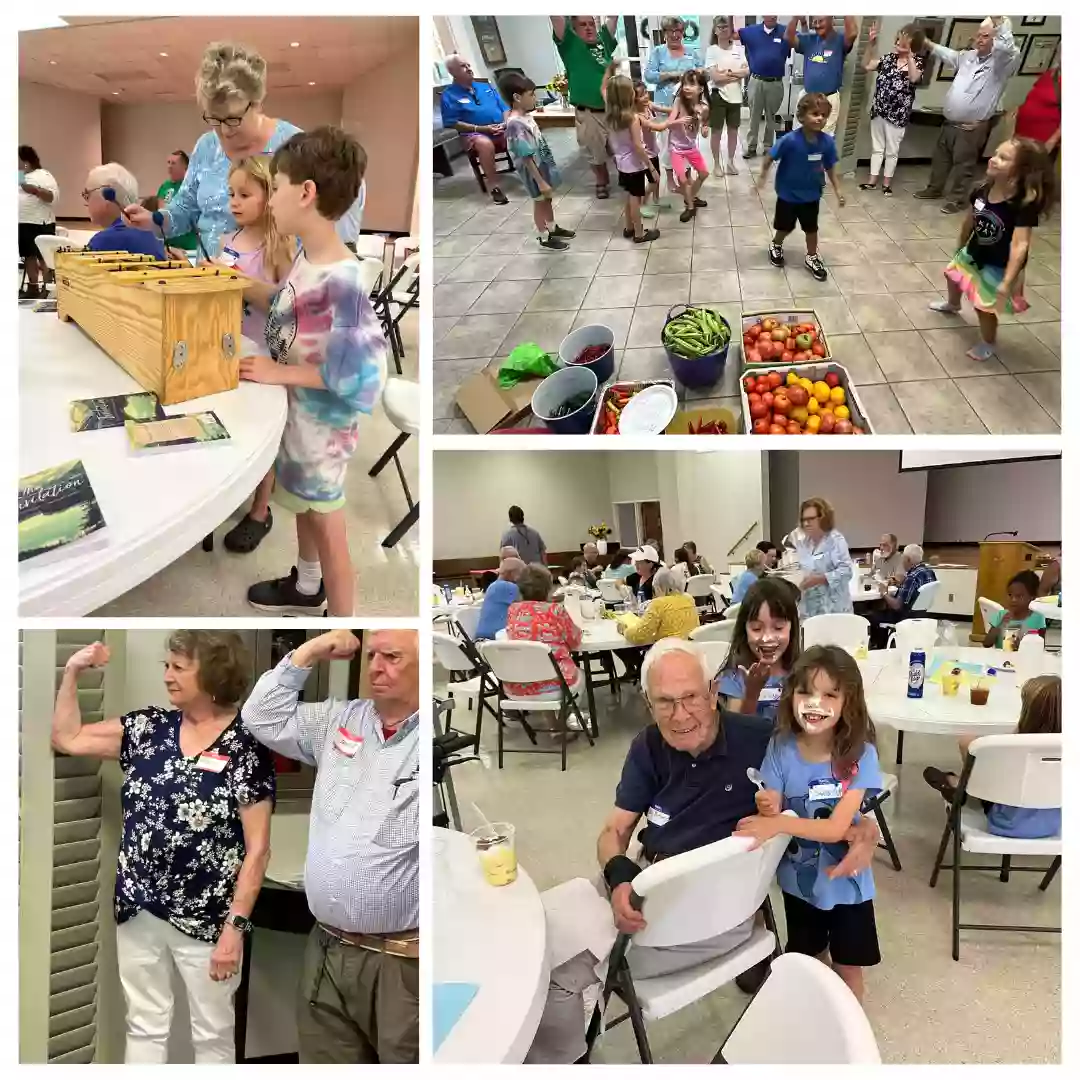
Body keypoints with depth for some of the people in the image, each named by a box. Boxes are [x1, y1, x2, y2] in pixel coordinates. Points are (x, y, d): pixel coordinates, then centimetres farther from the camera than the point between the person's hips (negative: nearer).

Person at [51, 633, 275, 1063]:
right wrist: (72, 672, 0)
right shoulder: (148, 727, 2)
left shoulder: (246, 747, -14)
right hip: (138, 911, 5)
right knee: (144, 1027, 18)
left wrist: (236, 925, -17)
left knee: (211, 1035, 12)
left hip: (204, 920, -5)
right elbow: (66, 739, 10)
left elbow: (257, 848, -14)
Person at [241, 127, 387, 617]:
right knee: (304, 506, 26)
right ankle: (307, 587, 48)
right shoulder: (306, 257, -1)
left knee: (328, 527, 6)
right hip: (295, 410, 9)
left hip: (323, 421, -9)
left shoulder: (342, 280, -29)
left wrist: (278, 373, -23)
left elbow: (359, 374, -29)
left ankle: (340, 613, 24)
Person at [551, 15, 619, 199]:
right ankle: (602, 184, 34)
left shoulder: (604, 40, 8)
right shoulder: (570, 43, -2)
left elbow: (612, 17, 8)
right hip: (588, 114, -2)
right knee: (596, 154, 13)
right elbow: (555, 16, -12)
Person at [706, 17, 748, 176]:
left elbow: (747, 71, -3)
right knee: (717, 131, 5)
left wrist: (728, 72, -15)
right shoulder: (711, 50, -6)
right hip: (718, 96, -3)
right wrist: (737, 75, -11)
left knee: (733, 130, 11)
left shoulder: (739, 49, 5)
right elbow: (714, 76, -15)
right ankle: (717, 163, 16)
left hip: (735, 96, 3)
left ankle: (730, 162, 23)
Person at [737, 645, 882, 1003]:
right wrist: (767, 808, -39)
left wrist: (779, 823, -38)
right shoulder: (780, 749, -17)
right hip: (798, 880, 2)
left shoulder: (861, 756, -23)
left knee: (847, 970, 17)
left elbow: (836, 827, -27)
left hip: (844, 883, -2)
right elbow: (769, 817, -17)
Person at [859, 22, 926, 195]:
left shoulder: (918, 61, -4)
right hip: (878, 110, 3)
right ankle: (872, 181, 20)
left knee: (892, 150, 7)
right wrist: (871, 44, -9)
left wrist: (908, 55, -29)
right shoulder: (889, 58, 4)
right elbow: (866, 66, 1)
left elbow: (913, 78, -24)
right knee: (877, 147, 12)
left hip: (898, 114, -3)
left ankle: (886, 183, 17)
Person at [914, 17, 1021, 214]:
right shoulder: (968, 56, 10)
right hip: (949, 122, 7)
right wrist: (927, 43, 33)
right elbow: (948, 55, 30)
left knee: (962, 164, 0)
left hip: (972, 128, -7)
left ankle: (957, 199, 11)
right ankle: (935, 188, 37)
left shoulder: (1002, 61, -11)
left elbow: (1008, 48, -35)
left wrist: (999, 21, -43)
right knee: (941, 158, 20)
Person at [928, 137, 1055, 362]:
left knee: (984, 306, 3)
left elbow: (1020, 244, -36)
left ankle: (988, 344, 33)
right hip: (974, 253, 7)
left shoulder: (1025, 204, -33)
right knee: (953, 275, 32)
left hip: (998, 266, -7)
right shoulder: (983, 190, -14)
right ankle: (952, 305, 68)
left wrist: (1007, 282, -41)